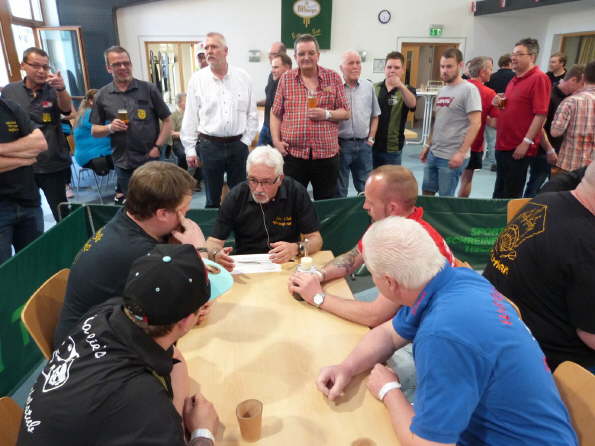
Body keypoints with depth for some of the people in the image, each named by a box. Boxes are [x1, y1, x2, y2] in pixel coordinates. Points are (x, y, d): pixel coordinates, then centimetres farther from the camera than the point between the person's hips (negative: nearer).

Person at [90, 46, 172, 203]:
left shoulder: (149, 89, -1)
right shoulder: (102, 95, 5)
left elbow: (167, 121, 1)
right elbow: (94, 131, 10)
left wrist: (157, 147, -9)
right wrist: (110, 128, -11)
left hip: (150, 160, -2)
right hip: (122, 163, 2)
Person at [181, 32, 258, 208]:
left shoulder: (243, 77, 2)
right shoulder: (197, 79, 0)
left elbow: (252, 114, 6)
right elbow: (190, 117, 1)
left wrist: (245, 141, 0)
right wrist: (190, 149, -1)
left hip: (238, 145, 1)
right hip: (209, 145, -1)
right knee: (212, 196, 9)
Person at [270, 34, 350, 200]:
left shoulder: (334, 78, 6)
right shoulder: (286, 79, 7)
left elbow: (345, 113, 7)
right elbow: (276, 114, 9)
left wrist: (327, 114, -12)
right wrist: (276, 141, -2)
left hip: (326, 153, 0)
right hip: (292, 153, 0)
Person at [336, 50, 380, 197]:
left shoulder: (368, 86, 9)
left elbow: (375, 115, 16)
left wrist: (371, 138, 7)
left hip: (364, 145, 4)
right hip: (341, 144, -4)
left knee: (366, 189, 12)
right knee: (339, 190, 7)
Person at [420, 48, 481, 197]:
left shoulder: (469, 89, -11)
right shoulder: (441, 90, 13)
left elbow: (475, 124, -16)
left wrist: (461, 152, -22)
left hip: (452, 157, -7)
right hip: (433, 153, 8)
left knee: (445, 198, 1)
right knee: (427, 192, 14)